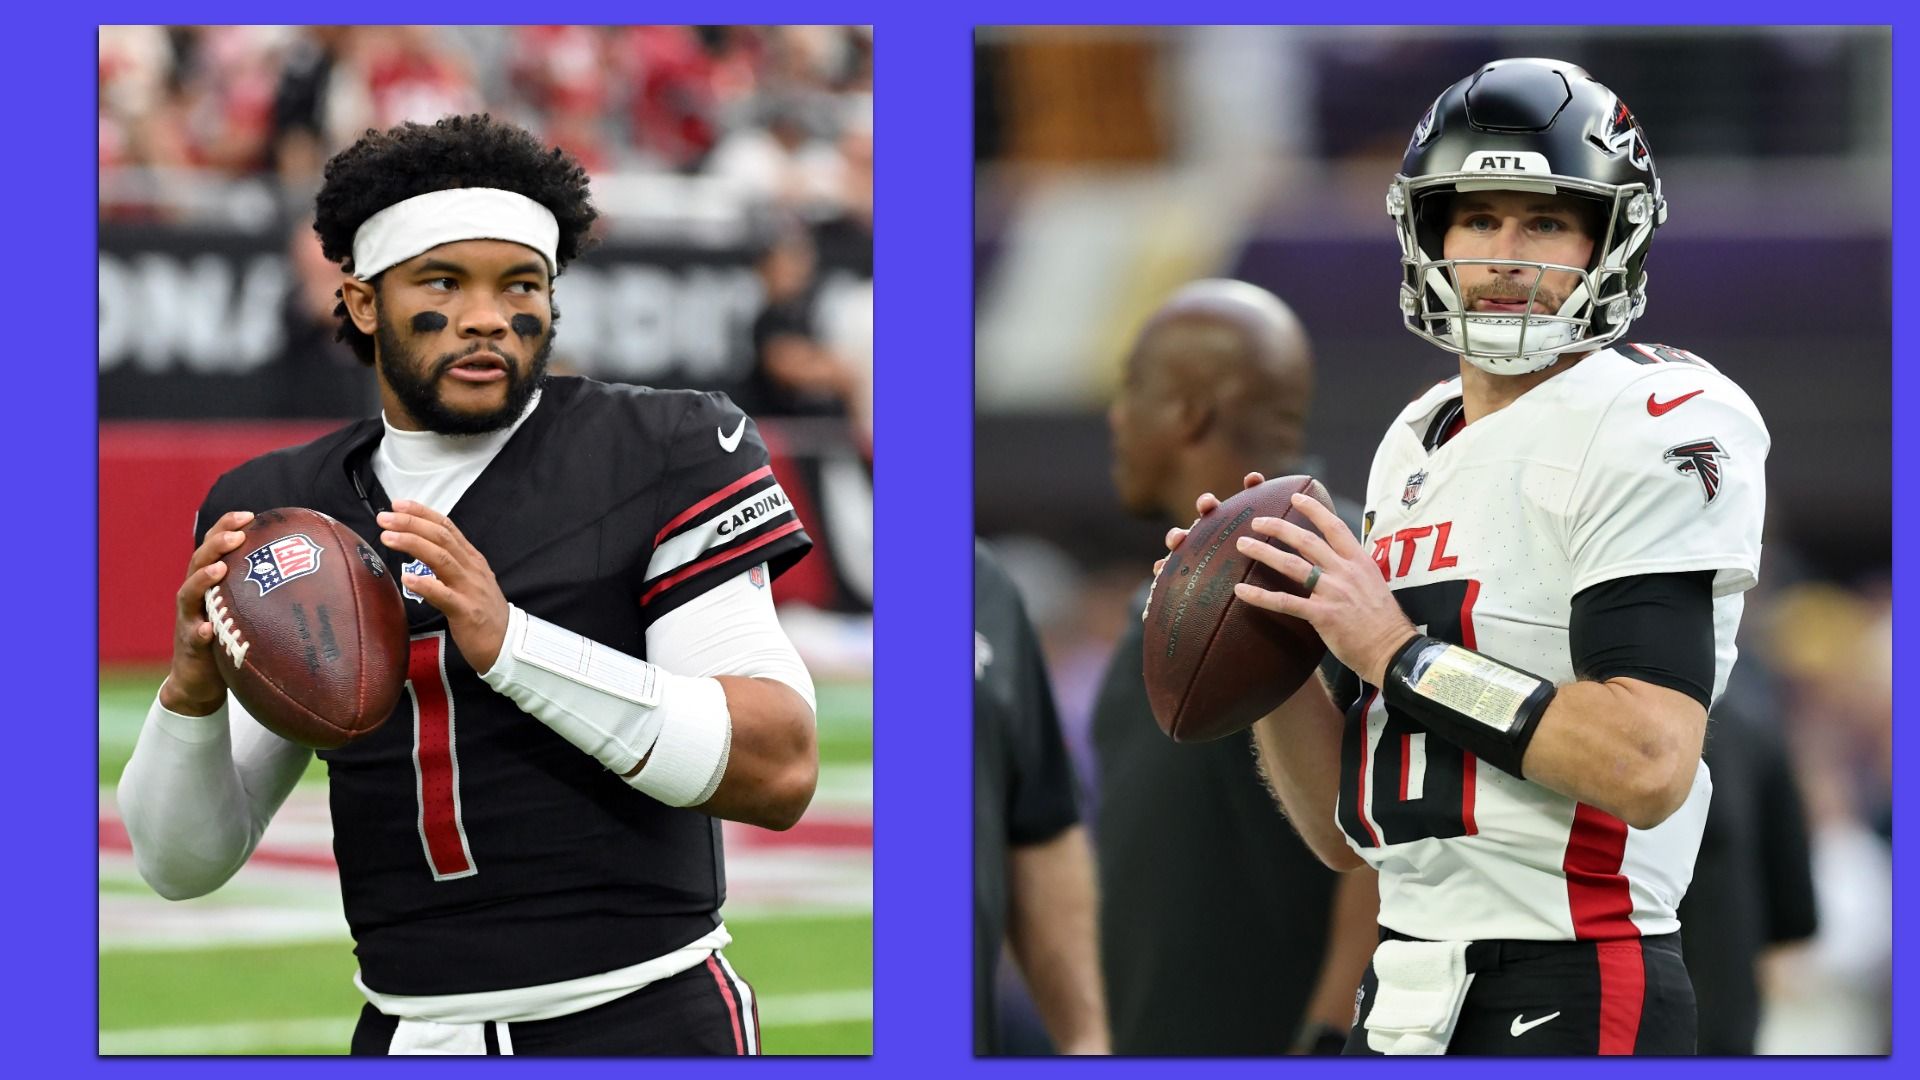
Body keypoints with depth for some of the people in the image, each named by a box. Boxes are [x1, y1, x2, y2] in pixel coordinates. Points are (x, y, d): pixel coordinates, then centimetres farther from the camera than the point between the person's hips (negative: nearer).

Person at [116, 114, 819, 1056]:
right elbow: (183, 864, 5)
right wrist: (191, 692, -16)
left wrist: (510, 643, -26)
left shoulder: (663, 454, -5)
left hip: (642, 1024, -3)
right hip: (407, 1032, 3)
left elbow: (780, 770, -17)